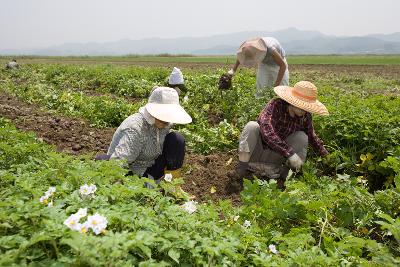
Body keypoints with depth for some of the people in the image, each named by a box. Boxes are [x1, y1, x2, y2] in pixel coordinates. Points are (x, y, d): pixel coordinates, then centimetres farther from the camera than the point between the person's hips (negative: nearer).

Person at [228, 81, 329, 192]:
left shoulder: (305, 116, -6)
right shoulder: (276, 105, -22)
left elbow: (312, 137, 13)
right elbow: (266, 129, -39)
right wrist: (289, 153, -41)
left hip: (273, 157, 4)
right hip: (255, 152, -4)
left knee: (302, 137, -15)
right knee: (252, 126, -30)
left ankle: (283, 176, -9)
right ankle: (240, 173, -27)